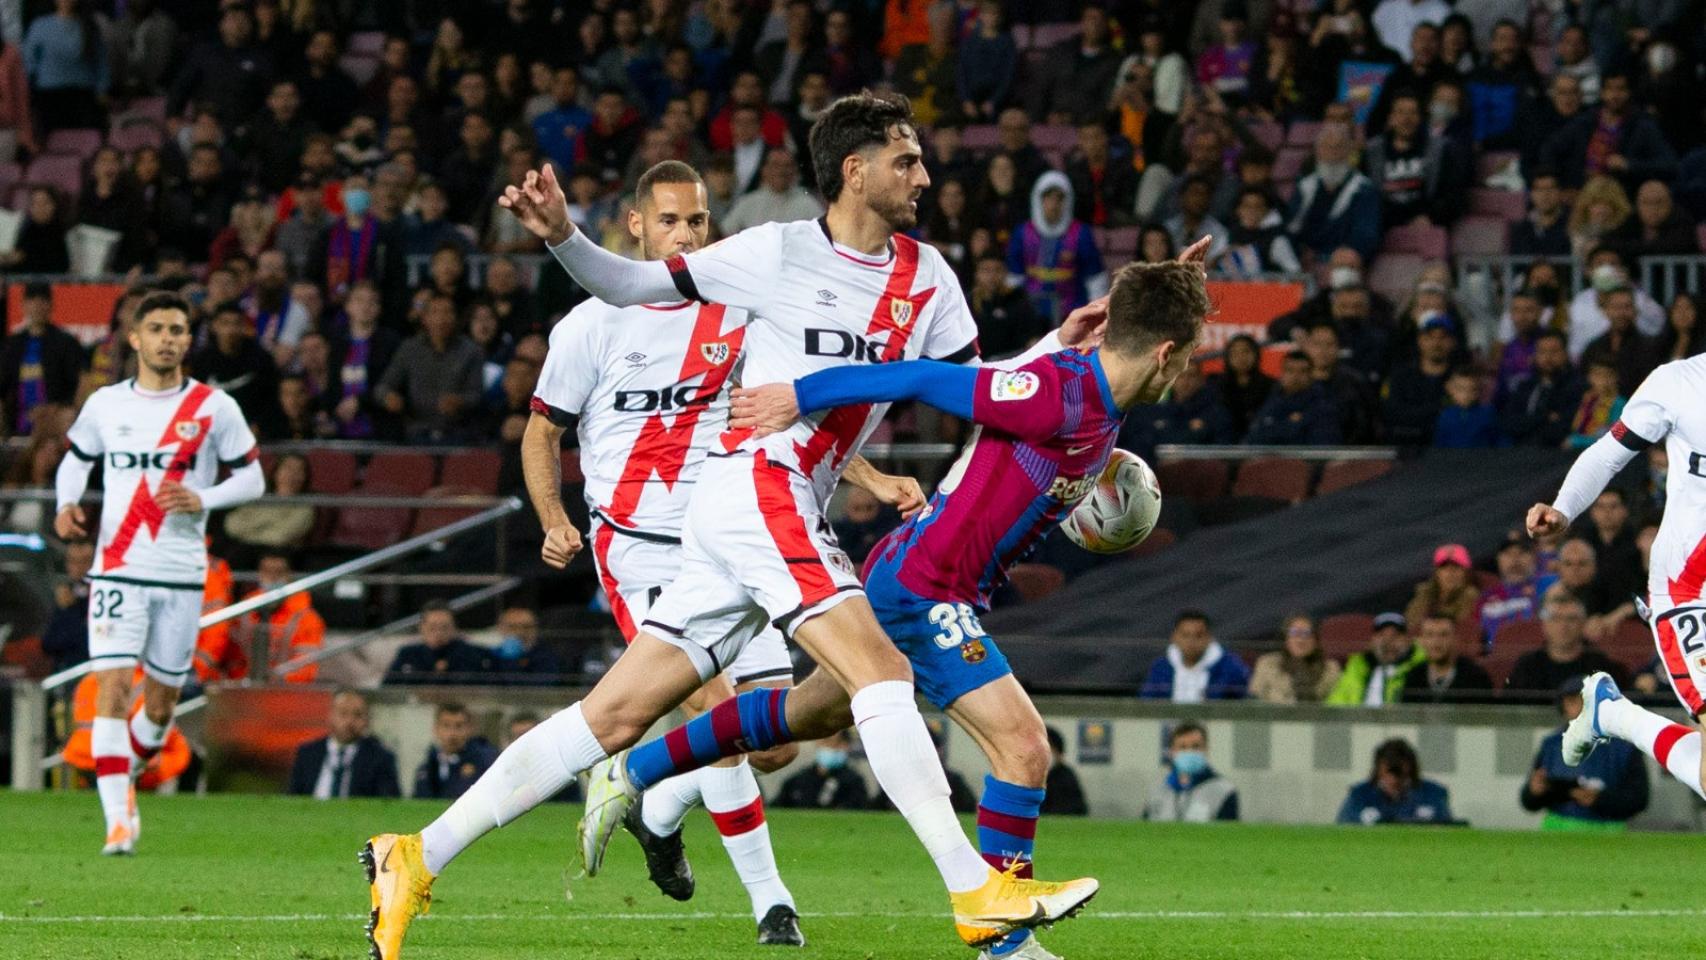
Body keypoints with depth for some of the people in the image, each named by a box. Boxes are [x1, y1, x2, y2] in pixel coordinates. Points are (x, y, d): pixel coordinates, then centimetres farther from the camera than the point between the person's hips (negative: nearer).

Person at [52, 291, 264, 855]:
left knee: (161, 704, 8)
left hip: (182, 574, 0)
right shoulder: (105, 405, 6)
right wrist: (67, 504, 0)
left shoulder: (214, 408, 0)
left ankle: (125, 775, 38)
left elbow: (252, 479, 4)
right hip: (118, 569, 0)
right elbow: (76, 459, 21)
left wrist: (201, 500, -14)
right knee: (112, 687, -15)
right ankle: (118, 821, -17)